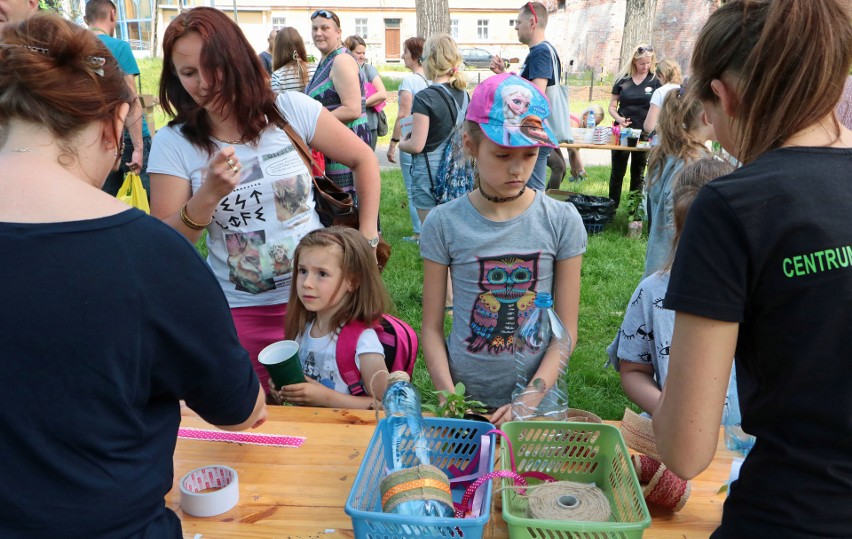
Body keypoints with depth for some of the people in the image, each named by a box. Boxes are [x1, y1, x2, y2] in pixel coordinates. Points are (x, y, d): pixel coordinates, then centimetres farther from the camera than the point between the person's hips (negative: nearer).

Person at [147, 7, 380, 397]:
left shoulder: (293, 111, -6)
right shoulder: (172, 144, -6)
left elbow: (363, 161, 5)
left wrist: (367, 237, -1)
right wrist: (209, 195, -24)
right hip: (238, 312, 0)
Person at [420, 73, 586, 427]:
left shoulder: (562, 222, -7)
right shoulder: (444, 224, -8)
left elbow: (566, 331, -5)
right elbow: (432, 328, -4)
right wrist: (449, 397, -16)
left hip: (539, 401, 0)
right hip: (464, 397, 0)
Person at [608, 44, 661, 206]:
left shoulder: (655, 81, 0)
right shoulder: (623, 79, 2)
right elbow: (612, 106, 6)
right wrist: (619, 118, -15)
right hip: (622, 131, 1)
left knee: (638, 173, 10)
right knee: (617, 171, 6)